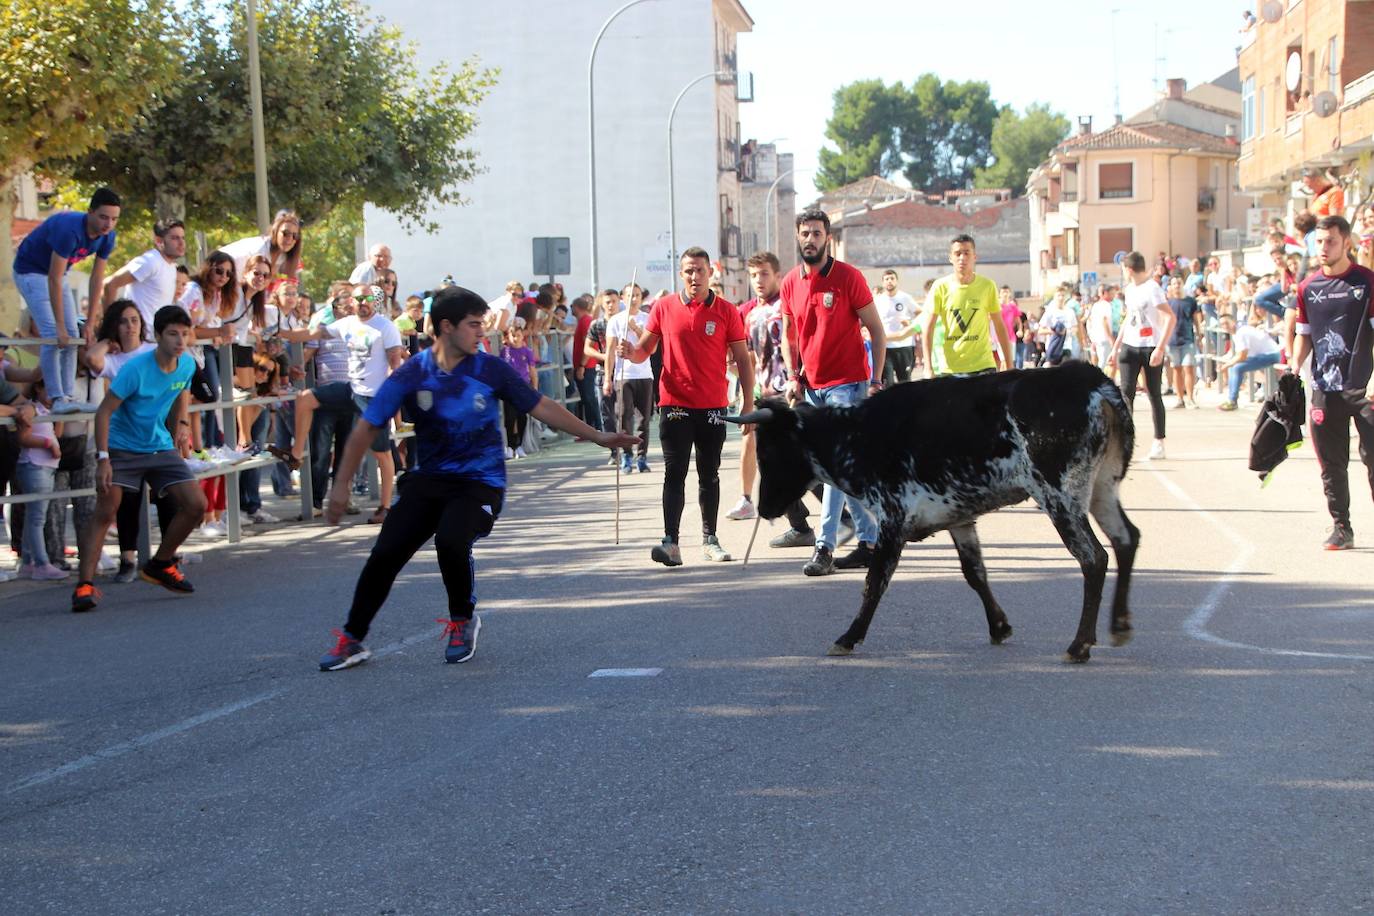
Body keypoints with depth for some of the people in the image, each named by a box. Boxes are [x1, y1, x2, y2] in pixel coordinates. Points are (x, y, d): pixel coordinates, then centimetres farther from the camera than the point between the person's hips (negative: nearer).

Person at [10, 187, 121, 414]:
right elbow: (54, 280, -34)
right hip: (31, 270, -8)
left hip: (58, 273, 8)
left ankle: (70, 396, 6)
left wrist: (91, 322, -7)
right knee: (52, 336, -16)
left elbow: (97, 278, -6)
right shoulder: (69, 230, -36)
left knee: (71, 336, 2)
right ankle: (57, 399, -16)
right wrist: (60, 327, -32)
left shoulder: (107, 236, -13)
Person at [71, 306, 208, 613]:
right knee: (105, 512, -16)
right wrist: (103, 459, -24)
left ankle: (160, 565, 15)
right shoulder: (136, 368, -23)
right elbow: (104, 411, -20)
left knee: (196, 504, -4)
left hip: (161, 447, 5)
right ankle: (85, 584, -14)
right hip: (122, 449, -5)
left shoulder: (188, 365, -5)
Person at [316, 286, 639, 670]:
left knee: (450, 541, -28)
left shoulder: (491, 369, -6)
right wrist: (341, 484, -5)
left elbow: (542, 407, 3)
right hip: (429, 478, 2)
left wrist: (597, 436, 4)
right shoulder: (411, 374, -6)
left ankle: (463, 620, 1)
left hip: (480, 481, -2)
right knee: (385, 553, -10)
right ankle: (351, 641, 8)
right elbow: (367, 426, -1)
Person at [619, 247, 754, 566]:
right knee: (674, 474, -6)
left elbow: (743, 359, 3)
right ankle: (670, 542, -11)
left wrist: (748, 404, -2)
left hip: (713, 407, 1)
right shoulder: (664, 307, 3)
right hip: (675, 404, -1)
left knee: (709, 476, 10)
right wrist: (630, 351, -14)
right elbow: (644, 350, 10)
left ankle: (709, 539, 21)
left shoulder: (726, 311, 1)